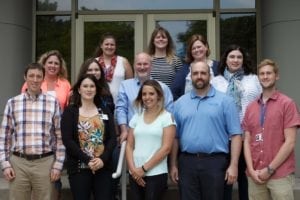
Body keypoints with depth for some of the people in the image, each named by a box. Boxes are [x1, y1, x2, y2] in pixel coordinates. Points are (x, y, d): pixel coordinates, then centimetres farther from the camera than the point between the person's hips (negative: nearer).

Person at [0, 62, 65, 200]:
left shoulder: (53, 103, 2)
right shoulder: (13, 103, 5)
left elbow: (60, 136, 3)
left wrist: (58, 164, -1)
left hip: (45, 162, 0)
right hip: (18, 162, 1)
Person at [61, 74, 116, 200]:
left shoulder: (105, 111, 12)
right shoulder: (70, 111, 2)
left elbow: (112, 138, 4)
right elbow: (67, 140, -7)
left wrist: (103, 159, -12)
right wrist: (87, 160, -15)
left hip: (103, 167, 3)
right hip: (79, 168, -2)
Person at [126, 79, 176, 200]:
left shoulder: (167, 117, -3)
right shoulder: (136, 117, 10)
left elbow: (166, 148, -10)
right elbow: (129, 146, 9)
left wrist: (144, 168, -10)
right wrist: (133, 169, -5)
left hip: (156, 174, -4)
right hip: (135, 174, 4)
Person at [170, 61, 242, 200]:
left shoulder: (225, 101, 0)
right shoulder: (180, 103, 10)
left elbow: (235, 135, -3)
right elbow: (175, 136, 10)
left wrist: (233, 165, -10)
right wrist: (173, 165, 6)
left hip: (215, 162, -2)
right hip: (186, 162, 3)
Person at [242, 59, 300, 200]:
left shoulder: (287, 104, -3)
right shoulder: (251, 107, 11)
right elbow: (247, 141, 9)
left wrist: (270, 169, -11)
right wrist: (251, 170, -4)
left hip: (280, 174, -4)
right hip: (255, 176, 4)